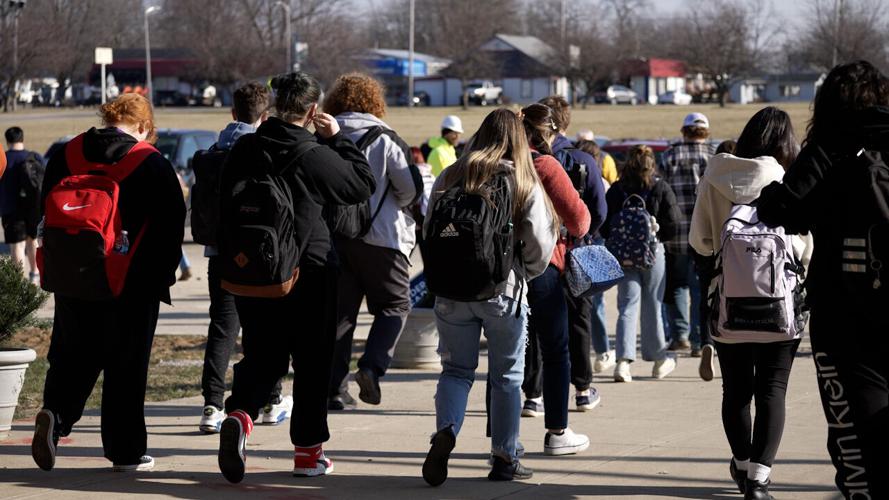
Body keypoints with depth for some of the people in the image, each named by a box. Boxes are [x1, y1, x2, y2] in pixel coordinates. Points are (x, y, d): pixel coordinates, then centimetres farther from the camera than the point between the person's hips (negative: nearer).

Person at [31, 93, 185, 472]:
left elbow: (47, 212, 9)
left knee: (72, 356, 11)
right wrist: (161, 277, 3)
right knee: (127, 365, 6)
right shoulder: (152, 164, -6)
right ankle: (125, 451, 10)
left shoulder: (65, 156, 5)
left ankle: (55, 412, -16)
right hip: (133, 284, -3)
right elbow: (171, 225, -6)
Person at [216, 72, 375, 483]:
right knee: (312, 360, 9)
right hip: (309, 271, -4)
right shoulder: (314, 155, -14)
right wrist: (337, 138, 2)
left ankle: (240, 413, -17)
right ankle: (308, 451, 13)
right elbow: (363, 184, -2)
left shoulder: (243, 150, 1)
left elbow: (226, 206, 10)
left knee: (261, 354, 12)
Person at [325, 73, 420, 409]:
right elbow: (411, 186, -10)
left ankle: (335, 388, 6)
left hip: (332, 238, 4)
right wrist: (397, 206, 10)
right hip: (380, 237, -4)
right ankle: (372, 366, -8)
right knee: (394, 304, 11)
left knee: (339, 310, 9)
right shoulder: (384, 139, -7)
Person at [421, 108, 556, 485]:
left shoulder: (450, 178, 1)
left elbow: (428, 231, 4)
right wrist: (523, 273, 11)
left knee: (456, 369, 11)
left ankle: (445, 430, -16)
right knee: (506, 376, 10)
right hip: (503, 292, -2)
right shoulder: (525, 184, -5)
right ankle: (504, 459, 14)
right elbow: (539, 243, -8)